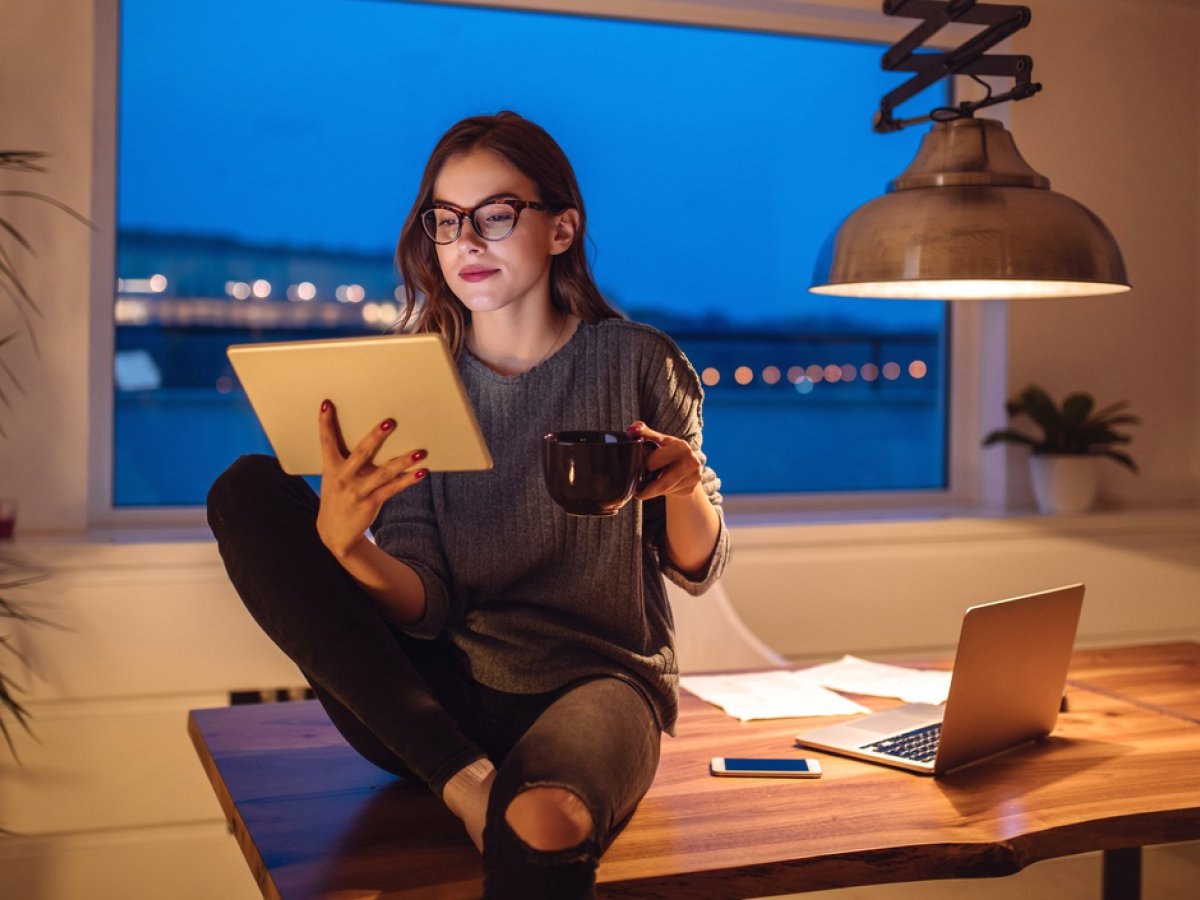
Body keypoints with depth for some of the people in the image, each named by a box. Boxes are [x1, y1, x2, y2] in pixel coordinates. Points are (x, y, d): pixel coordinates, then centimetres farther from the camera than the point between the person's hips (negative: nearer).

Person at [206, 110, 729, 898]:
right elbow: (426, 607, -3)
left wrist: (684, 487, -15)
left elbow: (697, 570, 8)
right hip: (437, 699, 6)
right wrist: (344, 545, -25)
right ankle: (462, 778, -19)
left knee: (542, 822, -44)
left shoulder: (636, 362, 2)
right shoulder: (411, 386, 5)